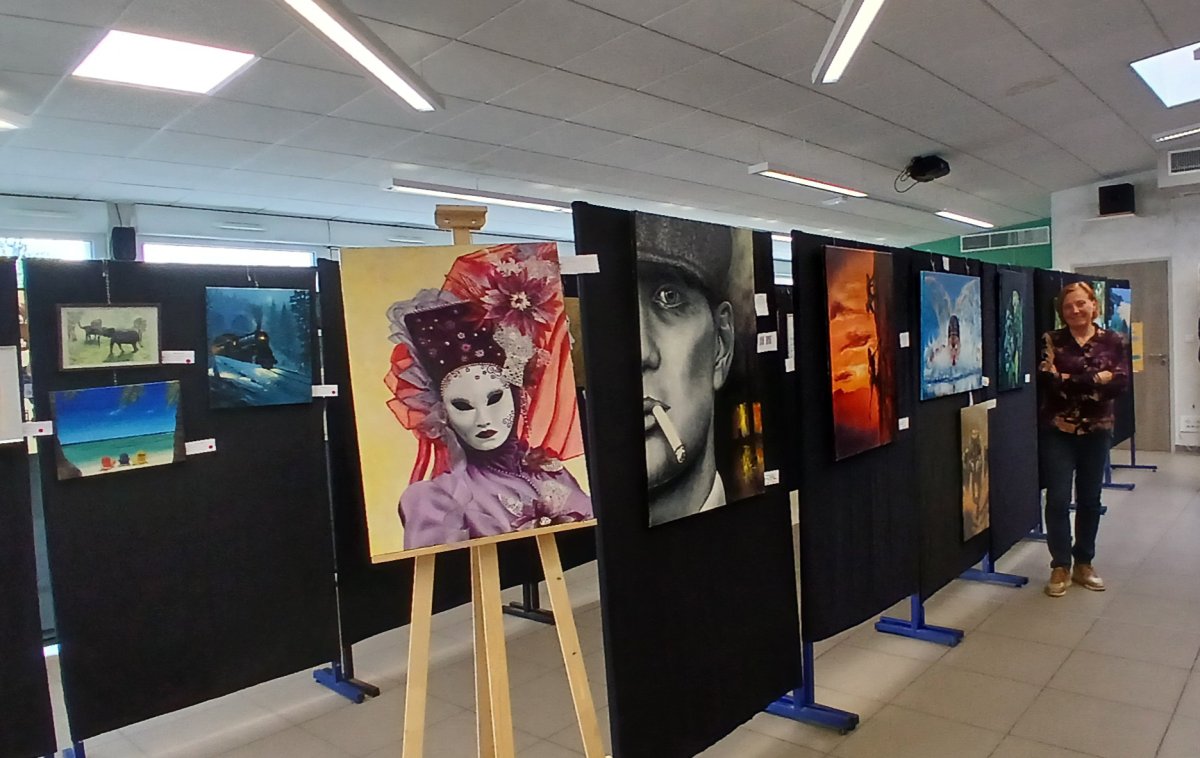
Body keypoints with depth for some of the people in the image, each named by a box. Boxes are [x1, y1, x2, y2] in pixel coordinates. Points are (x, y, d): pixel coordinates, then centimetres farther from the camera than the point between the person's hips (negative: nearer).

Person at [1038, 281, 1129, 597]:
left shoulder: (1112, 341, 3)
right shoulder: (1051, 340, -2)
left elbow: (1121, 381, -10)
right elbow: (1048, 380, -16)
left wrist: (1071, 380, -18)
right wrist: (1097, 379, -15)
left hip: (1097, 431, 2)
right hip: (1057, 431, -2)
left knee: (1090, 499, 11)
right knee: (1058, 499, -3)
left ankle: (1084, 563, 25)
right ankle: (1060, 566, 9)